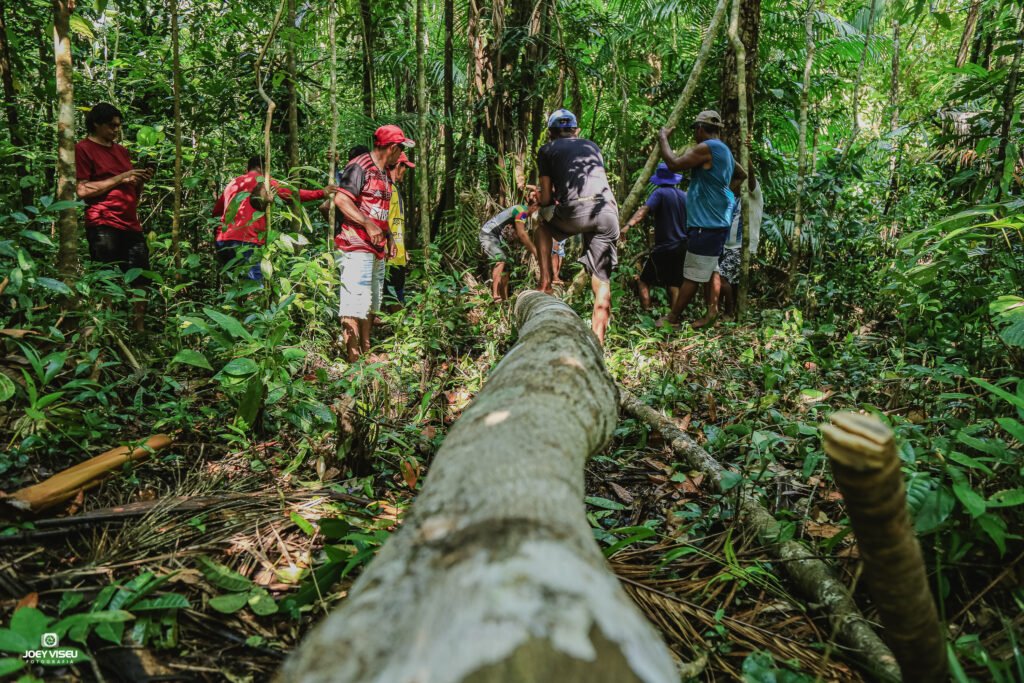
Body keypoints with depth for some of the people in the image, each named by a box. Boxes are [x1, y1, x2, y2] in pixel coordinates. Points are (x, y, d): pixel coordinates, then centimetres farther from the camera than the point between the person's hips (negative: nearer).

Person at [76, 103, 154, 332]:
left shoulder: (121, 150, 22)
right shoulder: (84, 149, 1)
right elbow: (82, 190, -10)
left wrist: (141, 180, 5)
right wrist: (120, 178, -10)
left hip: (131, 226, 7)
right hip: (104, 227, -7)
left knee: (141, 281, 4)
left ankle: (139, 329, 9)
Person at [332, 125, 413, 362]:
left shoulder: (384, 173, 20)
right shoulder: (360, 167, -9)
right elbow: (341, 199, -20)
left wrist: (389, 236, 16)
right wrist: (368, 225, -25)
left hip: (376, 248, 10)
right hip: (356, 246, -10)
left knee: (371, 303, 14)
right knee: (355, 301, -12)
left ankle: (366, 351, 24)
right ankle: (353, 358, -11)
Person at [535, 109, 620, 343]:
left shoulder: (547, 150, 19)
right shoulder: (593, 146, 30)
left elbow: (546, 197, 15)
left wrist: (544, 211, 37)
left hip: (575, 213, -3)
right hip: (607, 213, 3)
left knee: (543, 227, 32)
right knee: (602, 283, 9)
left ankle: (545, 282, 20)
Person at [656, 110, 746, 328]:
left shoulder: (707, 148, -14)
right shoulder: (724, 151, 16)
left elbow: (674, 164, -19)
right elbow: (742, 175, 32)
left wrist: (663, 139, -6)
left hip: (705, 226, -10)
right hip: (715, 223, 10)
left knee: (692, 275, -4)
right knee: (708, 271, 13)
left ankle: (672, 318, 2)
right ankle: (712, 312, 16)